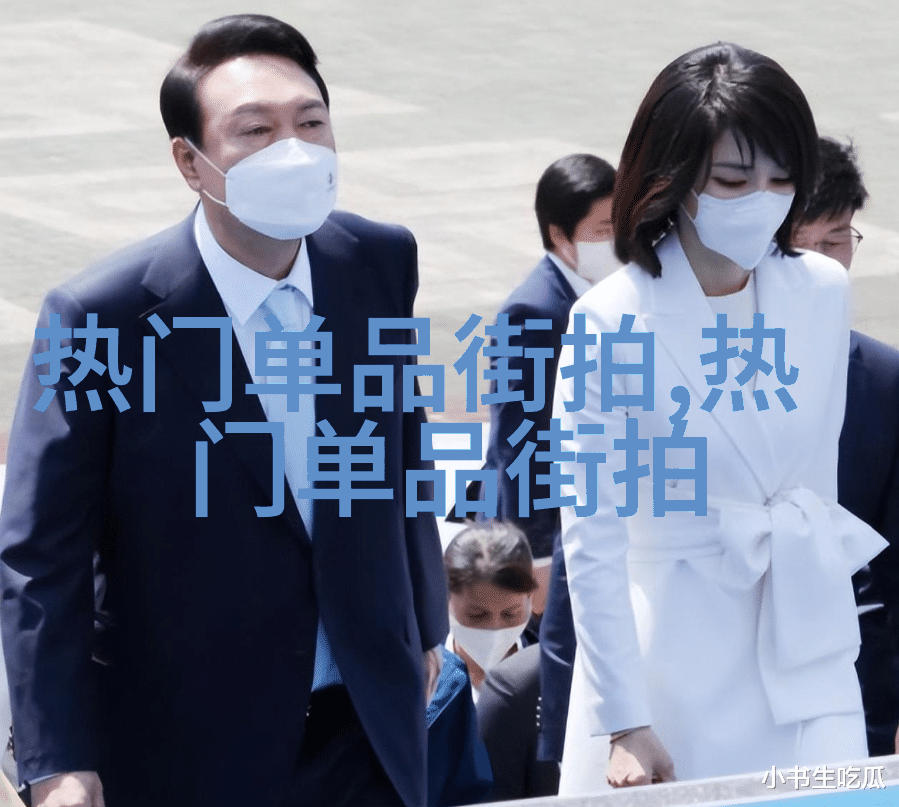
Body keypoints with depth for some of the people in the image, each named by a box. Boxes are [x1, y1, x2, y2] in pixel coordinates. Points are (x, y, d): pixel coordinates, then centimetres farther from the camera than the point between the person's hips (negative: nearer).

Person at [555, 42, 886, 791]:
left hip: (807, 642, 4)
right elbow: (591, 540, -11)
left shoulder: (823, 293, 2)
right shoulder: (612, 322, -11)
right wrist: (626, 725, -13)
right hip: (675, 665, -4)